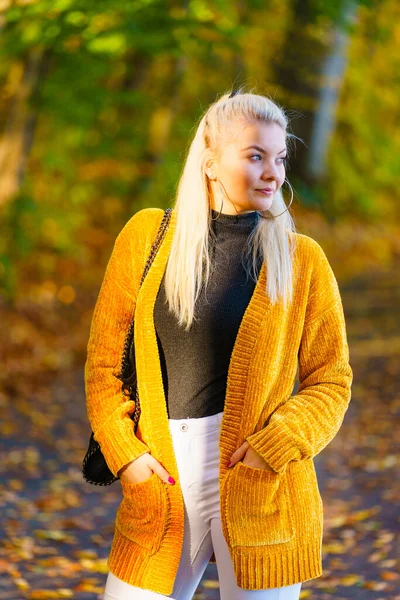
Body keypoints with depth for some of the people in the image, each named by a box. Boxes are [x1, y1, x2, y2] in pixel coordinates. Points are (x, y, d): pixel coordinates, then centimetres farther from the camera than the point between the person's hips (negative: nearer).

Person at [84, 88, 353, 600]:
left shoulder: (302, 260, 0)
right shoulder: (148, 235, 3)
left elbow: (331, 382, 2)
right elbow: (103, 359, 7)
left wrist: (275, 446, -13)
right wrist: (124, 452, -3)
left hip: (258, 485, -1)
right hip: (162, 481, 1)